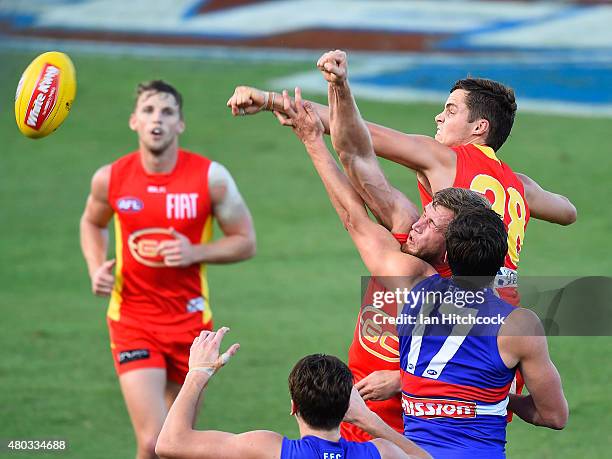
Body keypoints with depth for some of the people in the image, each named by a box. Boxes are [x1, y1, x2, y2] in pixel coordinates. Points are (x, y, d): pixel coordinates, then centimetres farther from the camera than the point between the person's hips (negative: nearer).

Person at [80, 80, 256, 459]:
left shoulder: (211, 177, -9)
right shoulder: (110, 179, -5)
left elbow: (245, 242, -1)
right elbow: (92, 223, 17)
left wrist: (195, 252, -18)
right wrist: (97, 268, -2)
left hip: (190, 322, 1)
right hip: (132, 321, -1)